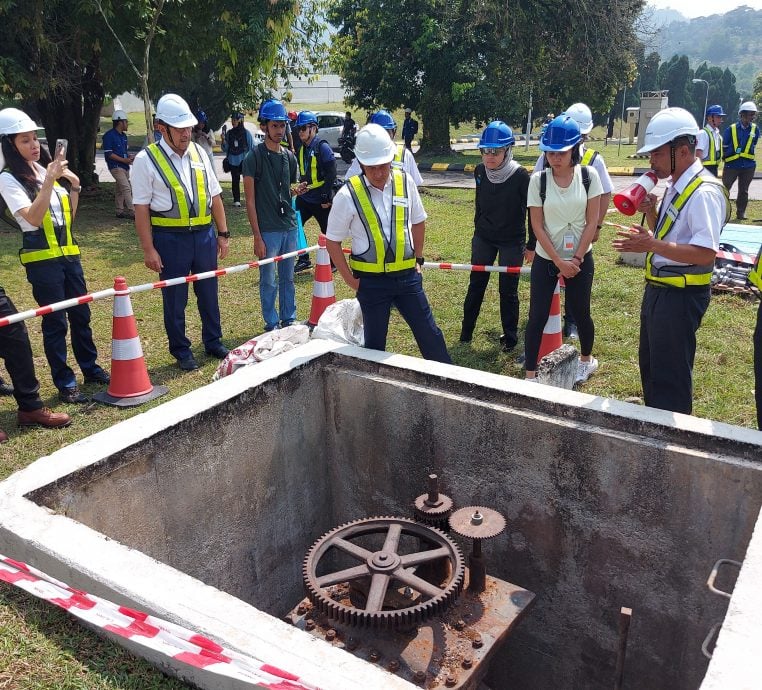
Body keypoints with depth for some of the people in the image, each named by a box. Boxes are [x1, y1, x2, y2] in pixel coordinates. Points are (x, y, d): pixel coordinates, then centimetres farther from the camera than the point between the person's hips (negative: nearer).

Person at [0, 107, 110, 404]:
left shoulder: (47, 169, 9)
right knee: (55, 321, 0)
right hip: (41, 257, -6)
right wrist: (50, 180, -24)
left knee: (81, 314, 13)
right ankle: (65, 383, 11)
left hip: (68, 251, 6)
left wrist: (74, 186, 0)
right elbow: (34, 218, -22)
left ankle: (91, 369, 27)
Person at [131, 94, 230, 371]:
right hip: (171, 238, -4)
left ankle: (213, 342, 34)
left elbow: (214, 196, 10)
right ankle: (181, 351, 25)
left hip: (204, 234, 4)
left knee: (208, 293, 16)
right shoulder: (146, 160, -8)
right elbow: (141, 208, -9)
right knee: (175, 299, 8)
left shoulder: (198, 153, 6)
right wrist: (149, 249, -12)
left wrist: (223, 233, 9)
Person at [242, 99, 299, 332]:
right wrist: (257, 237, -12)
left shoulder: (289, 156, 10)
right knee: (269, 281, 3)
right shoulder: (254, 157, -7)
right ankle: (272, 324, 15)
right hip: (268, 229, -5)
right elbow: (250, 200, -9)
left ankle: (289, 319, 24)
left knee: (288, 278, 13)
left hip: (290, 227, 5)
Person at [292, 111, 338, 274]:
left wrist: (326, 198, -18)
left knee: (328, 231, 4)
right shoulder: (301, 147, 9)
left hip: (321, 200, -7)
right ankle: (303, 260, 16)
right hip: (304, 197, 8)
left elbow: (331, 175, -17)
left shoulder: (323, 147, -15)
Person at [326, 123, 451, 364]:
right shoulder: (348, 195, -11)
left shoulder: (405, 182, -1)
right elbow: (332, 242, -3)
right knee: (374, 344, 9)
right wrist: (351, 280, -4)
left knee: (430, 334, 9)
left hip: (407, 275, 3)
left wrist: (418, 259, 12)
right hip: (371, 280, -2)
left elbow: (418, 222, 14)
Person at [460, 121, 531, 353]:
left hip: (512, 241, -4)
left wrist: (531, 245, -8)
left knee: (508, 290, 4)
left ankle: (510, 338, 19)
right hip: (483, 238, 4)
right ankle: (465, 334, 19)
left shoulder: (520, 176, -18)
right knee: (475, 286, 8)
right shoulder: (480, 171, -5)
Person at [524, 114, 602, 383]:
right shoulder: (538, 180, -8)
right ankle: (530, 375, 6)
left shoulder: (589, 176, -6)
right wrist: (559, 262, -12)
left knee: (580, 312, 13)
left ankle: (587, 359, 40)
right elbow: (537, 226, -8)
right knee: (537, 317, -2)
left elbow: (592, 222, -5)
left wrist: (576, 260, -10)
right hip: (546, 259, 0)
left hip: (580, 259, 0)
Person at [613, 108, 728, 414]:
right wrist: (651, 212, 1)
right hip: (658, 288, 10)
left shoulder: (704, 193, -20)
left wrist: (652, 245, -34)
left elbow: (706, 253, -28)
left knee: (670, 377, 1)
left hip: (681, 295, -10)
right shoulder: (675, 187, 10)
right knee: (650, 364, 23)